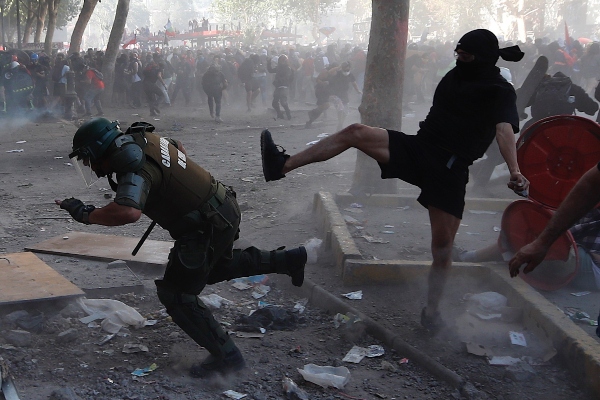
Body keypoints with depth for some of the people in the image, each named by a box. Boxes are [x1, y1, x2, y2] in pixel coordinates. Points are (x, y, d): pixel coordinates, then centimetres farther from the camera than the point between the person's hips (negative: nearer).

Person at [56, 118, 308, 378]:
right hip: (225, 209, 10)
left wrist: (86, 214, -29)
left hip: (208, 227, -10)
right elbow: (179, 147, 24)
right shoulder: (141, 138, 3)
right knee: (216, 269, 33)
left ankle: (225, 356, 8)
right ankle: (288, 260, 35)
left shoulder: (134, 166, -26)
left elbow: (128, 212, -44)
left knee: (175, 294, 1)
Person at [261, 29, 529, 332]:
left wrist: (514, 170, -40)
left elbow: (504, 130, -26)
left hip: (450, 170, -5)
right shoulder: (455, 76, 12)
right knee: (355, 132, -12)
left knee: (443, 244, -6)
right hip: (417, 148, 6)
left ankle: (431, 312, 13)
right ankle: (282, 165, -15)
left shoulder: (499, 91, -8)